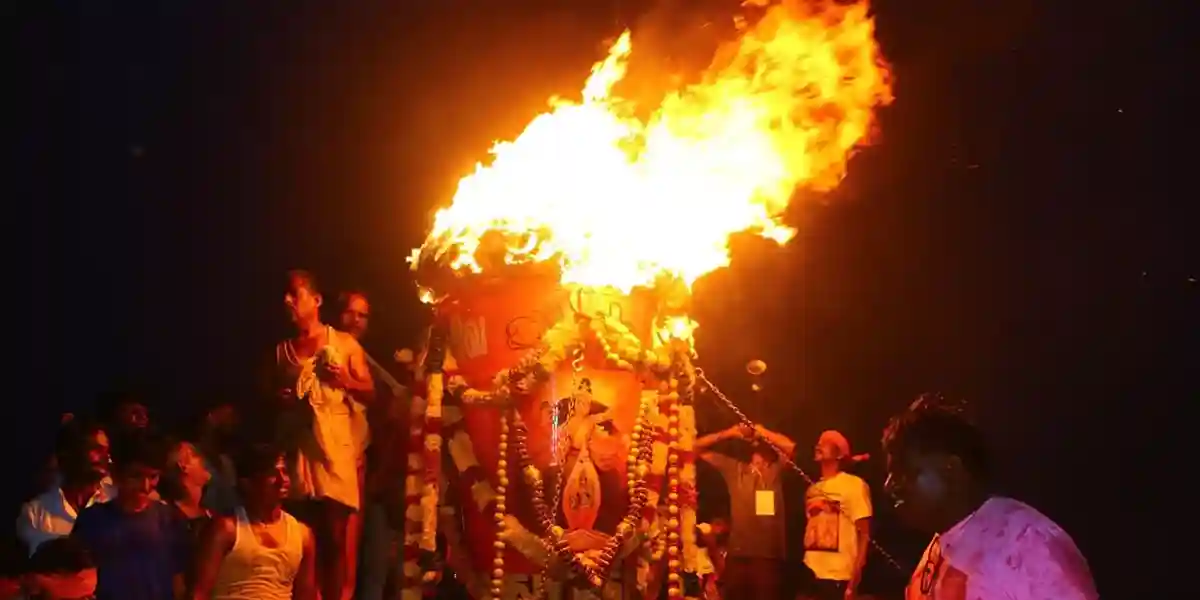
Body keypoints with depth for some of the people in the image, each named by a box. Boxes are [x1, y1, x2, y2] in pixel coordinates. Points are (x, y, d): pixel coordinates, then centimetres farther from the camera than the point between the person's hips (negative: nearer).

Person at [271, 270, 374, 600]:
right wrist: (279, 400, -2)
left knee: (335, 538, -4)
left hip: (336, 450, -2)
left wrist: (344, 380, -10)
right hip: (297, 449, 2)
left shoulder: (344, 343, 8)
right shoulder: (280, 351, 13)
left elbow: (370, 394, 9)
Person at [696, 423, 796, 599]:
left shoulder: (775, 471, 4)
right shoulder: (734, 469, 14)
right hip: (737, 553, 3)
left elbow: (791, 446, -14)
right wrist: (729, 433, 5)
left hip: (768, 554, -3)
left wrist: (762, 432, 0)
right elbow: (699, 447, 16)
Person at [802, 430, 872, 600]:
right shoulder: (813, 489, 16)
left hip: (839, 577, -6)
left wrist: (854, 580, -14)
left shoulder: (854, 485, -2)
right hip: (811, 575, 6)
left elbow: (864, 535, -6)